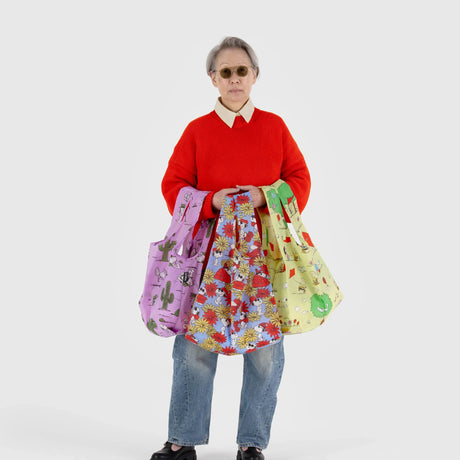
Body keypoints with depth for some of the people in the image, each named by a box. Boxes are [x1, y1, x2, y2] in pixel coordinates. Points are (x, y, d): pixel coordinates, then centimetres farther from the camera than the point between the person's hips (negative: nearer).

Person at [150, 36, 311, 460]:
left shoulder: (274, 126, 9)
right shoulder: (197, 130, 6)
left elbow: (300, 180, 8)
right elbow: (174, 186, 5)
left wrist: (265, 197, -11)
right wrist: (211, 202, -13)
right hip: (208, 250, -1)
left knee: (265, 346, 1)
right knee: (194, 345, -2)